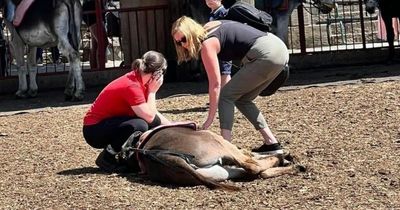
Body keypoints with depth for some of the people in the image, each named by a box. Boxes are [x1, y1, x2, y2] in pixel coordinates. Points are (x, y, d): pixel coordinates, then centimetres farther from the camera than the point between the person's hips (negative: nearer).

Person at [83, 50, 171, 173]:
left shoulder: (139, 80, 3)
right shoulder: (132, 86, -25)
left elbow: (153, 113, 11)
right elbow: (149, 116, -27)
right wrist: (152, 91, -17)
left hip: (110, 122, 9)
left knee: (156, 121, 1)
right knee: (139, 126, -31)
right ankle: (107, 158, -14)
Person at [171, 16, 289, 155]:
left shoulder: (207, 44, -9)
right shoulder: (210, 27, 15)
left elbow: (215, 84, -10)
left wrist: (210, 118, -8)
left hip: (266, 54, -9)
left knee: (226, 96, -3)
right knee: (241, 99, 17)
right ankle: (272, 144, 15)